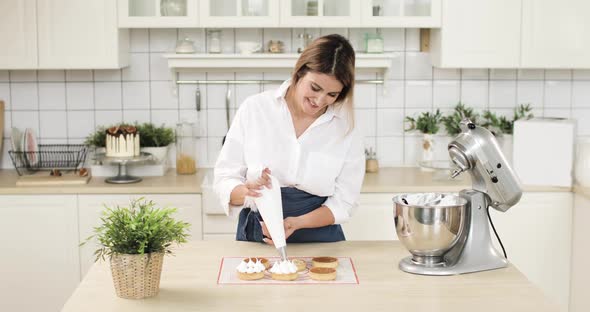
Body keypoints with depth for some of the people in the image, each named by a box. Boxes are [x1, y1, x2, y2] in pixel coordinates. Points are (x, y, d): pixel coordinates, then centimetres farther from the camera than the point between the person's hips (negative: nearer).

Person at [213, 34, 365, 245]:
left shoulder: (346, 129, -2)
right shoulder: (255, 109, -4)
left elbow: (343, 202, 1)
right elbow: (224, 180, -2)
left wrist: (296, 223, -15)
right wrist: (247, 192, -24)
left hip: (319, 241, 1)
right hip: (255, 237, 0)